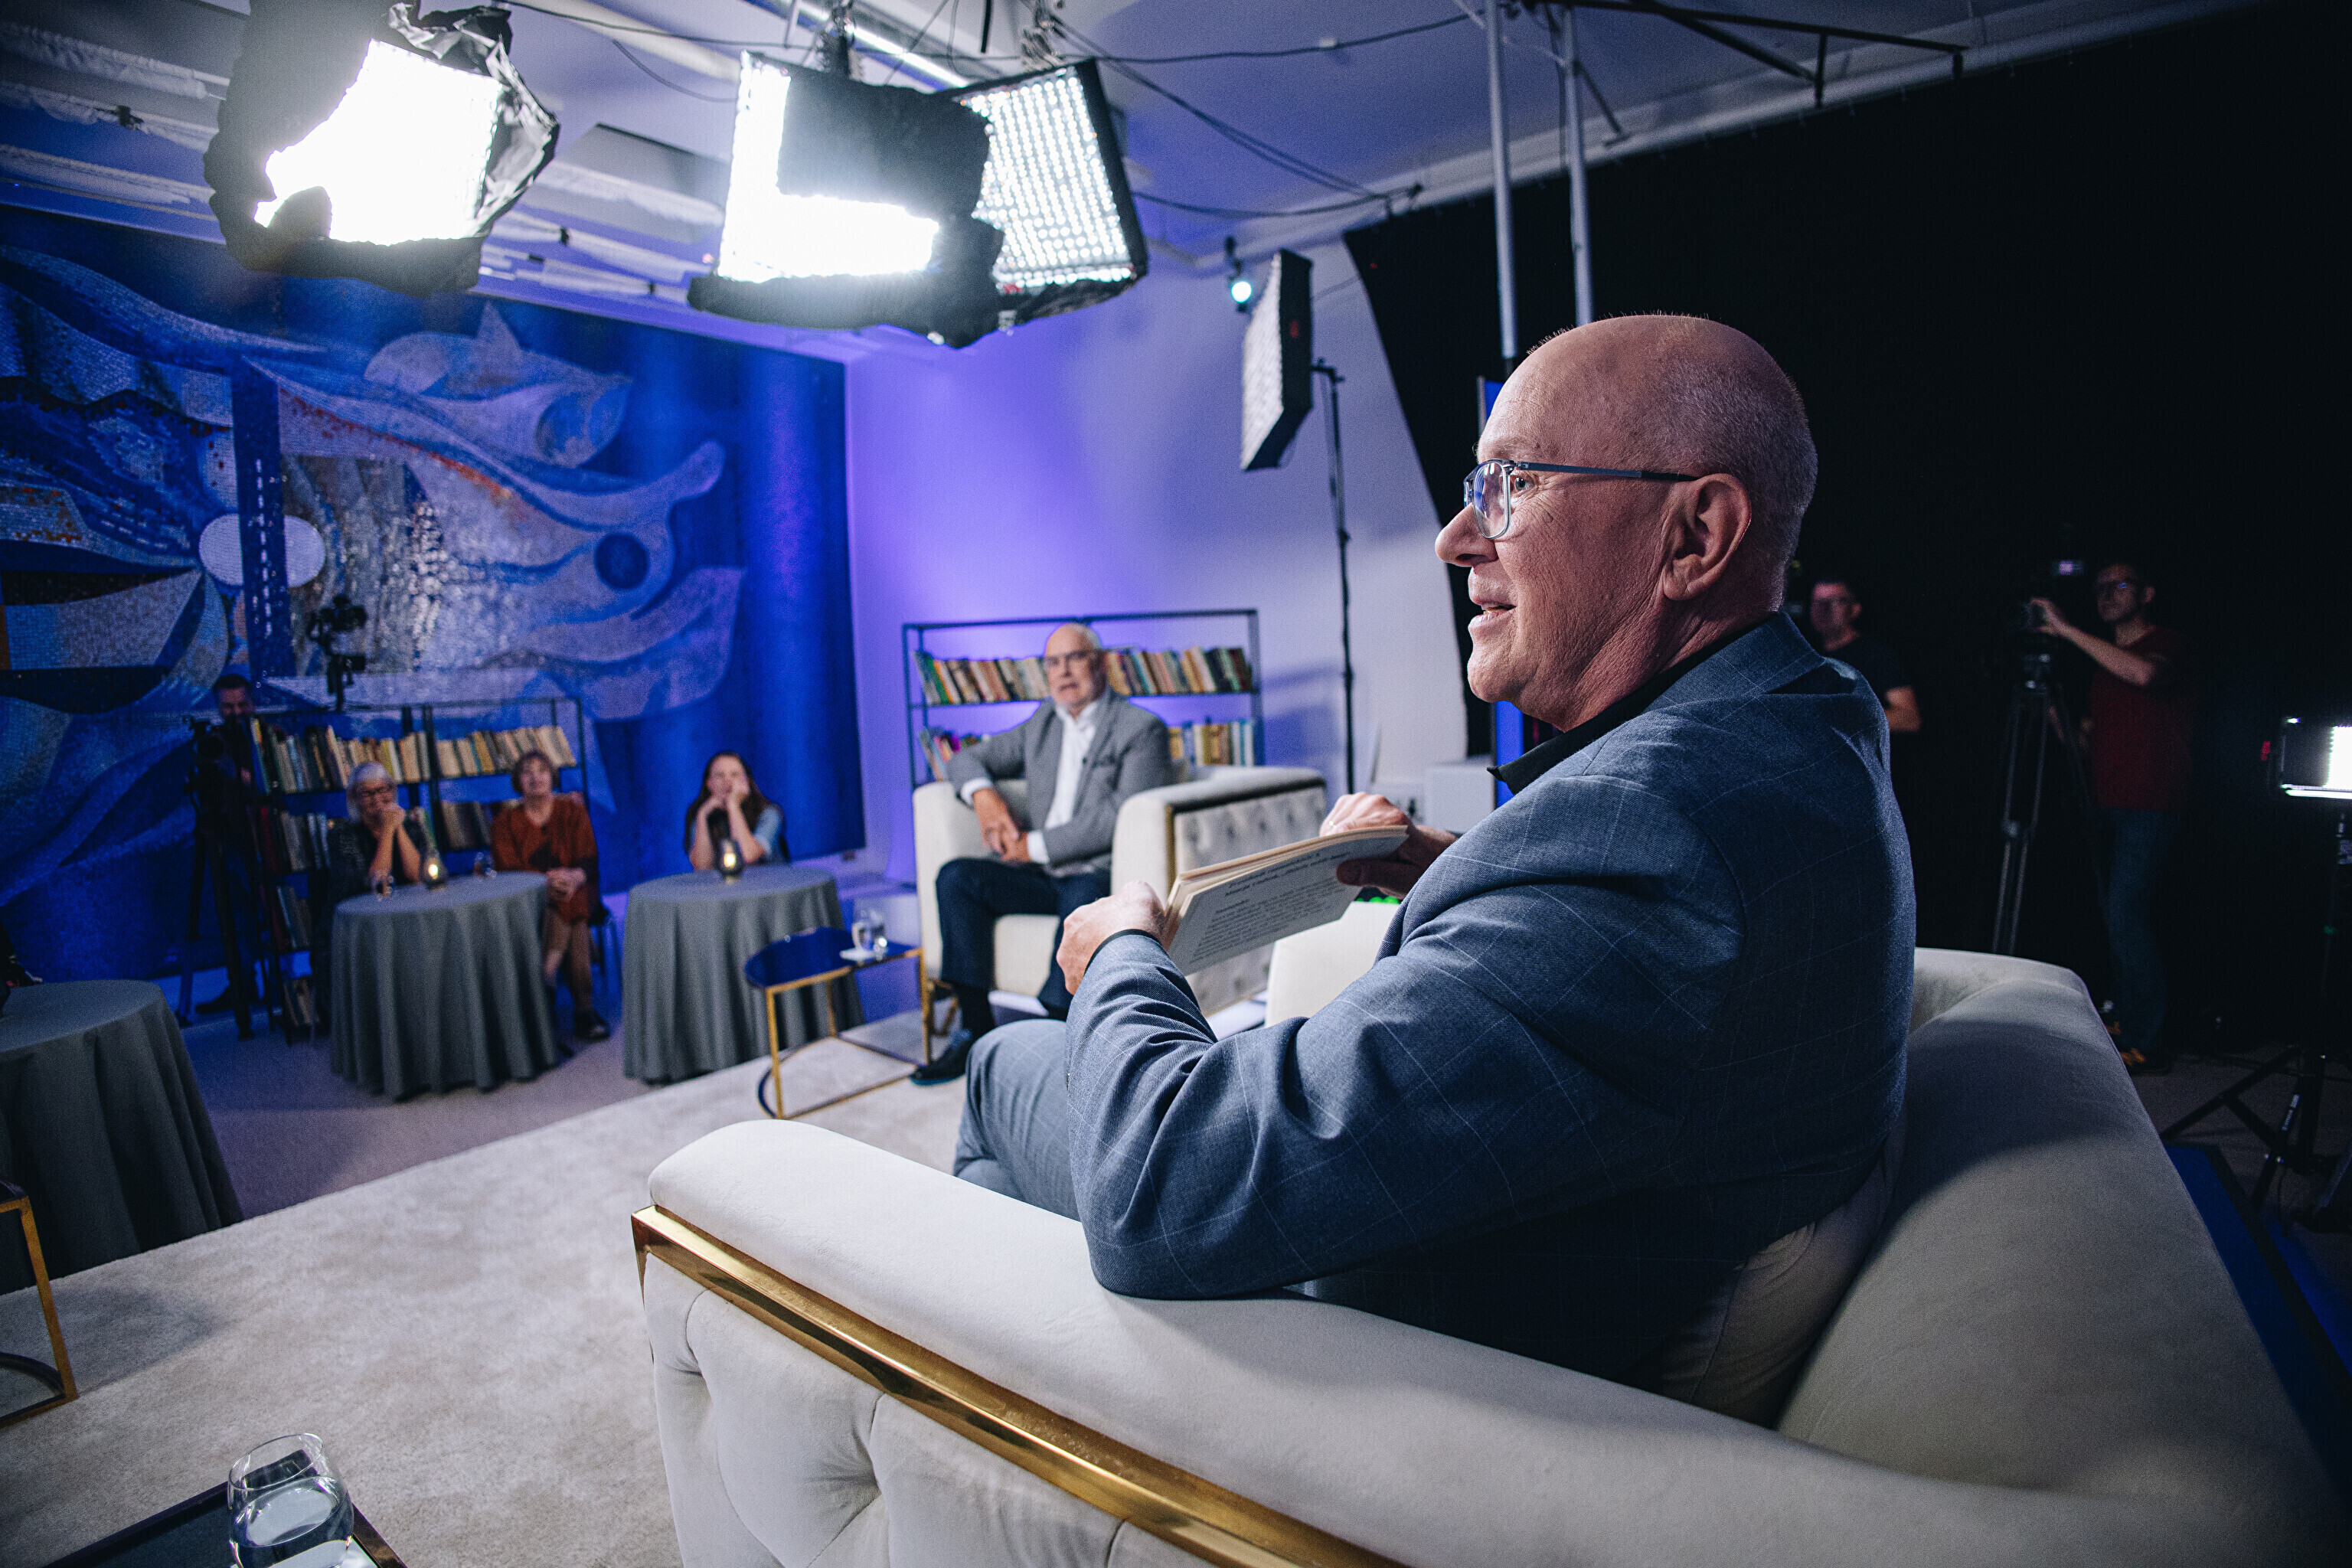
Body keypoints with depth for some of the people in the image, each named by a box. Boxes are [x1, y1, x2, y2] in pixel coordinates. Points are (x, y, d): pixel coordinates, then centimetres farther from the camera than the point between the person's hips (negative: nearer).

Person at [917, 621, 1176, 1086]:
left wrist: (1037, 845, -14)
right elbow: (967, 759, 21)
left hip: (1105, 876, -6)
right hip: (1044, 875, 6)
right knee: (956, 877, -14)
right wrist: (984, 795, -3)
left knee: (1084, 900, -38)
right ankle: (975, 1027, -13)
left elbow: (1122, 818, -15)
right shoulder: (1044, 722, 17)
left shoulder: (1142, 728, -4)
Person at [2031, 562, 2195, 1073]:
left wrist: (2067, 630, -26)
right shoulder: (2101, 657, 17)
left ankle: (2146, 1040, -5)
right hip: (2107, 804, 8)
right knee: (2118, 914, 10)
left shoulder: (2169, 644, -5)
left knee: (2125, 913, -13)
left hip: (2150, 806, -8)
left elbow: (2143, 673, -30)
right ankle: (2126, 1016, 20)